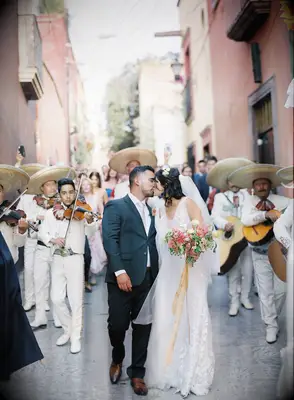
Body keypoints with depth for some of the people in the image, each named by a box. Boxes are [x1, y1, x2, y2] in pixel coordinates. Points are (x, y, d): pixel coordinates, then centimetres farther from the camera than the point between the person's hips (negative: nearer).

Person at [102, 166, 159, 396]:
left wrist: (157, 273, 3)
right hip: (123, 277, -5)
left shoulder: (151, 211, 18)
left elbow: (153, 243, 14)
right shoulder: (116, 207, -1)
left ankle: (137, 372, 24)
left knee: (143, 326, 8)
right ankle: (117, 360, 32)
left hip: (148, 278, 5)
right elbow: (109, 240, -11)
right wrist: (119, 271, -20)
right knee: (117, 324, 1)